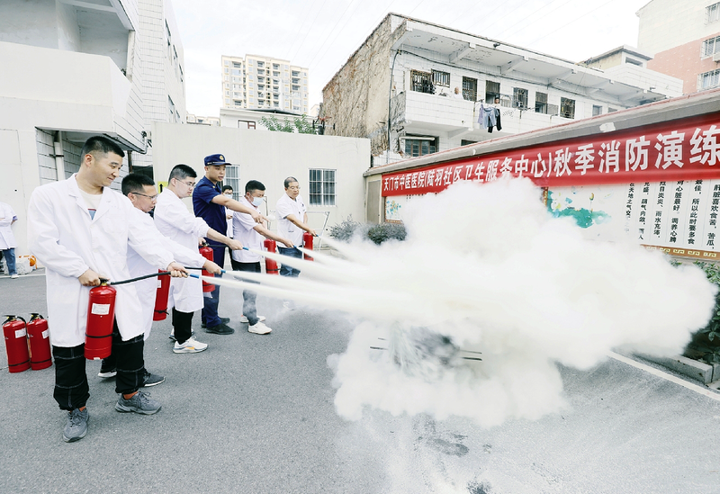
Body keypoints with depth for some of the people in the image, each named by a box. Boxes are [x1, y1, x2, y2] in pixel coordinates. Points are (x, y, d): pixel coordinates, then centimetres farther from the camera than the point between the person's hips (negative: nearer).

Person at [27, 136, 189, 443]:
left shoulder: (120, 202, 7)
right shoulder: (48, 196, -4)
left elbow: (141, 239, 1)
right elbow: (42, 242, -12)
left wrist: (167, 262, -10)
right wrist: (81, 270, -18)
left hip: (117, 291, 4)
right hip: (72, 295, -3)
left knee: (130, 345, 10)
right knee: (70, 354, 10)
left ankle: (129, 395, 32)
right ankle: (76, 409, 32)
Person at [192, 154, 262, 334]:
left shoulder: (215, 187, 16)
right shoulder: (203, 187, -15)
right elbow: (225, 201, -33)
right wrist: (251, 211, -44)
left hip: (217, 240, 10)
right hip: (209, 242, -10)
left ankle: (208, 317, 27)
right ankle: (212, 323, 7)